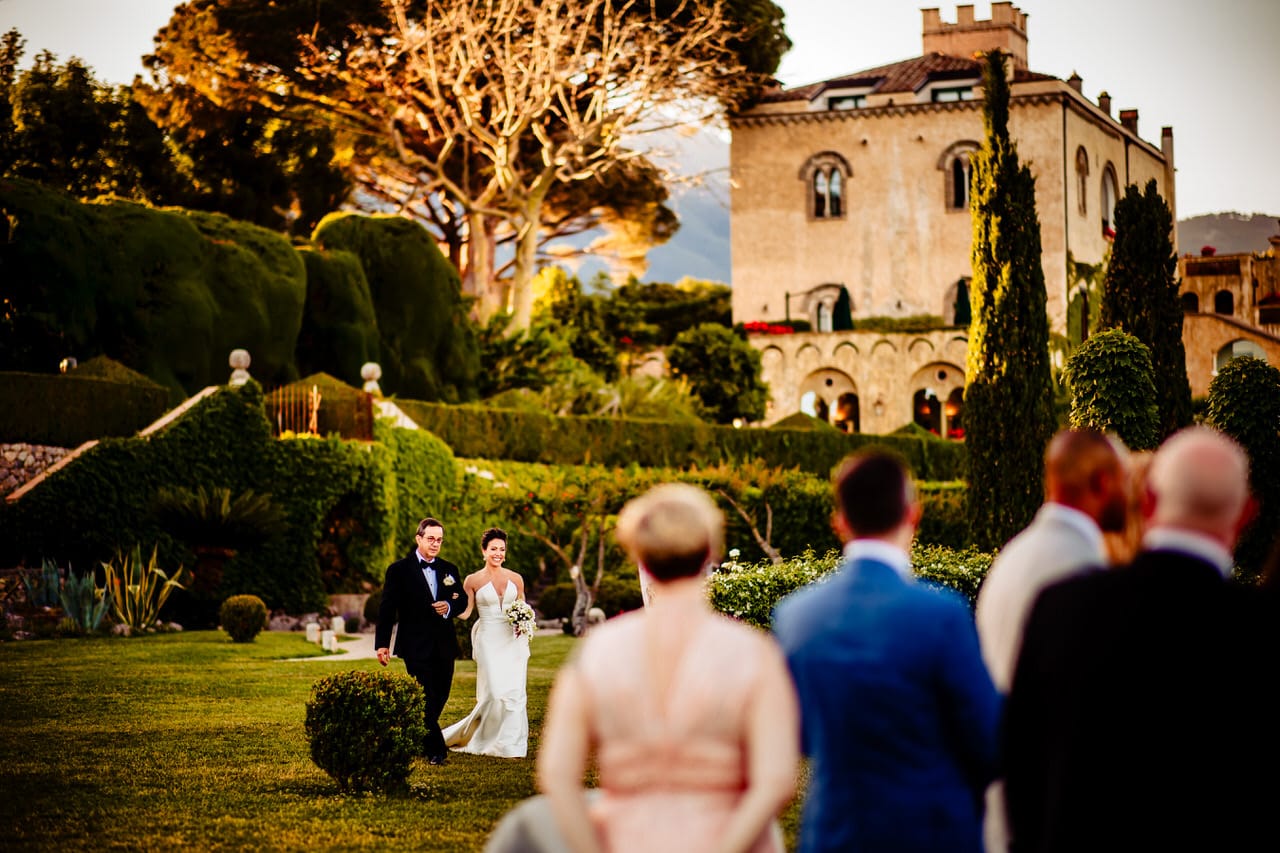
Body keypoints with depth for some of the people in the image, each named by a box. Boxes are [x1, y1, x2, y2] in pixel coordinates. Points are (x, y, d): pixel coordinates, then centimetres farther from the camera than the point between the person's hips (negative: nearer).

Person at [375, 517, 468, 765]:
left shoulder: (449, 569, 11)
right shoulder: (399, 570, -3)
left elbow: (462, 600, 15)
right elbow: (387, 609, -5)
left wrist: (449, 607, -10)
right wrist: (382, 643, -10)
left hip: (444, 645, 5)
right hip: (415, 646, -5)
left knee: (441, 695, 10)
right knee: (425, 698, -7)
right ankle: (436, 750, -1)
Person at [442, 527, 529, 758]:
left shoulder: (515, 579, 8)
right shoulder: (473, 580, 0)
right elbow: (464, 613, -2)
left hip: (513, 642, 3)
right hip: (489, 642, -3)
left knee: (514, 693, -3)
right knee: (495, 693, -11)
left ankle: (512, 745, 4)